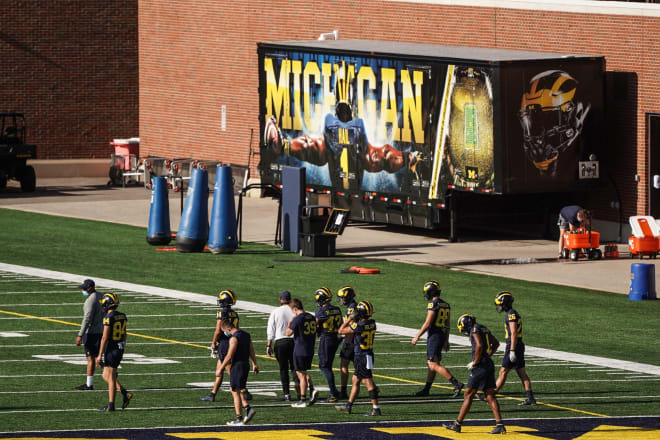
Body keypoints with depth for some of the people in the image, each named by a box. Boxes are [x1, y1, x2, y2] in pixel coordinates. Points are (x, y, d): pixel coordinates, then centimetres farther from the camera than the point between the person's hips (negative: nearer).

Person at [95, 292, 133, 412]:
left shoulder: (109, 318, -17)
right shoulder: (122, 317, 9)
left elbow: (105, 338, -18)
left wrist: (100, 355, -14)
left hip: (111, 349, -8)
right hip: (120, 349, 8)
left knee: (111, 378, -2)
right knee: (106, 376, 17)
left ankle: (111, 405, 2)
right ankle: (125, 394, 5)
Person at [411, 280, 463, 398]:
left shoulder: (433, 304, -15)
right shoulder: (445, 305, 12)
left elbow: (427, 323, -17)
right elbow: (447, 325, 17)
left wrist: (417, 337, -9)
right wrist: (446, 341, 23)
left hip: (434, 336, -9)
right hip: (442, 336, 9)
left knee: (434, 365, -9)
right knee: (430, 363, 16)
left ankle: (456, 384, -16)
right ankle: (426, 389, 21)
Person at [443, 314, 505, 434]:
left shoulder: (475, 330, -9)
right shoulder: (484, 329, 18)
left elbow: (479, 345, -24)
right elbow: (496, 343, 32)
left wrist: (475, 362, -14)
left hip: (480, 366, -8)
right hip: (489, 364, 8)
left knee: (468, 395, -1)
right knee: (490, 396, 6)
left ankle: (457, 424, 5)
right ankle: (500, 425, -2)